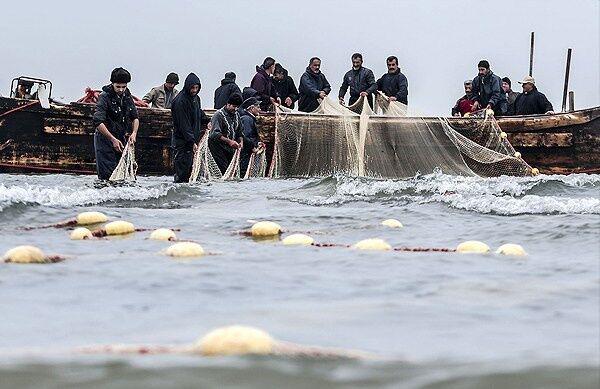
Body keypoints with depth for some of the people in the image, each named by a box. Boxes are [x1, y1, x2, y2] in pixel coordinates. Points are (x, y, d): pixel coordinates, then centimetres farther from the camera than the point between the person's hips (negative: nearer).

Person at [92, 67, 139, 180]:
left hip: (121, 139, 6)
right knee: (107, 175, -11)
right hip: (104, 139, -6)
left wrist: (134, 133, -3)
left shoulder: (127, 96, 7)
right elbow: (98, 122, -21)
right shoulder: (104, 97, -14)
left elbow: (135, 118, 16)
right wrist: (113, 139, -22)